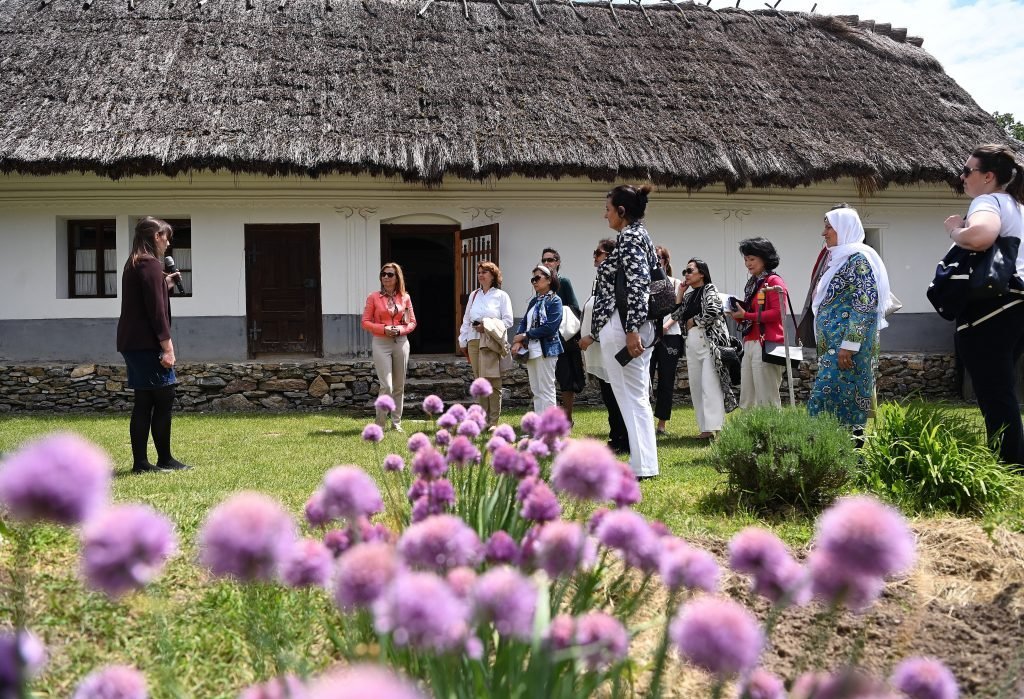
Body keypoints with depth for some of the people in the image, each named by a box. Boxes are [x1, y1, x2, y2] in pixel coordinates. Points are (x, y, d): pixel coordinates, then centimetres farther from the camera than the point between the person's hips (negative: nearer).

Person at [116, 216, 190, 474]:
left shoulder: (133, 264, 19)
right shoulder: (151, 264, -11)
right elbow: (156, 310, -17)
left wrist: (165, 285, 20)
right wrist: (167, 346, -18)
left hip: (131, 343, 10)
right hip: (147, 344, -10)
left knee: (144, 402, 9)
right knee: (164, 399, -4)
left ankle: (140, 462, 10)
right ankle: (165, 460, 1)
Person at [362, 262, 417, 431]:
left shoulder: (405, 297, 7)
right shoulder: (373, 297, 1)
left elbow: (412, 322, 10)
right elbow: (365, 322, 0)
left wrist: (400, 329, -9)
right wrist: (384, 329, -14)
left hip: (401, 342, 3)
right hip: (381, 343, -3)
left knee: (399, 386, 8)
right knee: (386, 386, -10)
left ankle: (396, 422, 19)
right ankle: (380, 423, 2)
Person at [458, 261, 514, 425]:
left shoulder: (501, 296, 3)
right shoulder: (474, 295, 17)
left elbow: (508, 321, -3)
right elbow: (466, 319, 18)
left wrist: (487, 325, -13)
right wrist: (464, 342, 12)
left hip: (491, 342, -5)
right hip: (474, 341, 5)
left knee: (492, 382, -8)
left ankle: (493, 421, -3)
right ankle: (483, 419, 11)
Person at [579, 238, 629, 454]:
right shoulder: (599, 279, 16)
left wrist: (591, 336, -18)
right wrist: (586, 337, 13)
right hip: (599, 349, 9)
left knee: (615, 398, -3)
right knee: (608, 398, 13)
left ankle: (624, 443, 5)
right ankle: (615, 439, 21)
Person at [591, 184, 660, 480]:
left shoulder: (628, 237, -11)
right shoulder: (640, 235, 18)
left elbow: (637, 283, -21)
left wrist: (631, 330, -25)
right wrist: (634, 330, 21)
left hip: (622, 326, -10)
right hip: (638, 327, 10)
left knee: (631, 398, -5)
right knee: (637, 398, 12)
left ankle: (643, 465, 0)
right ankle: (643, 463, 17)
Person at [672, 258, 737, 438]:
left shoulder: (709, 290, -2)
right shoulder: (689, 295, 18)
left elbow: (713, 311, -18)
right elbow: (676, 315, 11)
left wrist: (693, 321, -6)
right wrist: (680, 292, 9)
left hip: (709, 341, -8)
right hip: (692, 344, 8)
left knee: (709, 385, -14)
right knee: (696, 386, 5)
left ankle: (713, 427, -16)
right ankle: (705, 427, 9)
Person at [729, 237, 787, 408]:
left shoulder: (774, 281, -5)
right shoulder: (751, 283, 19)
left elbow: (777, 313, -16)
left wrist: (745, 315, -15)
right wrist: (737, 314, 1)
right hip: (749, 345, 9)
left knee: (767, 400, -6)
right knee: (747, 401, 10)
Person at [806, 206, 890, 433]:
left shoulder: (857, 258, -8)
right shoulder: (839, 259, 20)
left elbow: (865, 303, -18)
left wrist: (848, 345, -22)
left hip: (847, 346, -9)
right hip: (833, 346, 9)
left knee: (830, 400, -13)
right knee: (847, 399, 6)